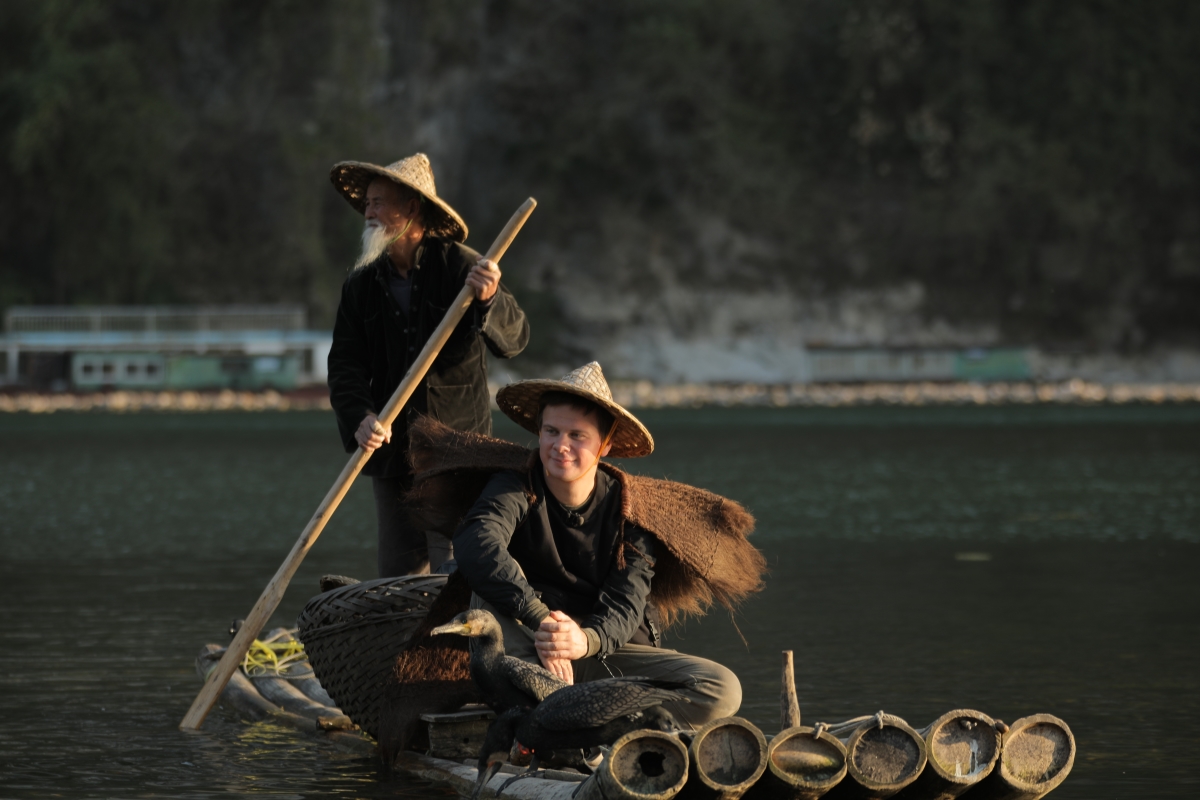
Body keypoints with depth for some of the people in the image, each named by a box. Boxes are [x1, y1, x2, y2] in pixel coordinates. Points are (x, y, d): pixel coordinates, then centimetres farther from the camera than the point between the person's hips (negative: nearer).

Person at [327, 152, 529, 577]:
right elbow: (345, 365, 2)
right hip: (391, 455, 5)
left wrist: (488, 300, -35)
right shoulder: (360, 285, 8)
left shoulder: (462, 266, -6)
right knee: (397, 577, 8)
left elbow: (513, 338, -14)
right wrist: (359, 420, -17)